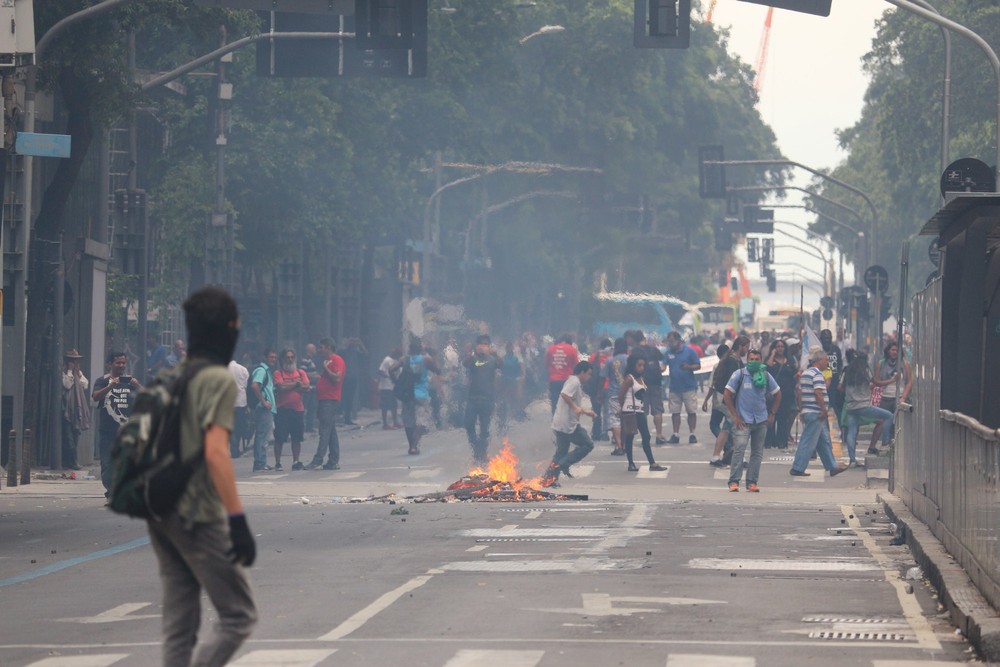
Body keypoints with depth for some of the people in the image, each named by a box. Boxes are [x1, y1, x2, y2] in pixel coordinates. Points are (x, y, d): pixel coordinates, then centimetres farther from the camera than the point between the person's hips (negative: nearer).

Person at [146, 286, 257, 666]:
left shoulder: (171, 378, 13)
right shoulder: (219, 381, -11)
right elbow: (215, 452, -21)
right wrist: (238, 520, -21)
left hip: (161, 516, 8)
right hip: (199, 516, -8)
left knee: (179, 625, 10)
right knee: (238, 617, -2)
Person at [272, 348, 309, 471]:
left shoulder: (300, 372, 12)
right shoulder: (278, 373, 1)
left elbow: (306, 387, -2)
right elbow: (281, 387, -15)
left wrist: (288, 387, -9)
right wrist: (297, 384, -4)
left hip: (298, 409, 3)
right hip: (282, 409, -3)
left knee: (297, 438, 5)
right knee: (279, 438, -3)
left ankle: (296, 462, 12)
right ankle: (277, 463, 3)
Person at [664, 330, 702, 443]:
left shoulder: (689, 351, -4)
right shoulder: (668, 352, 7)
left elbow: (698, 366, -3)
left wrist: (688, 367, -21)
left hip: (688, 386, -3)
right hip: (674, 387, 3)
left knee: (691, 411, 1)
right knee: (675, 412, 4)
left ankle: (692, 434, 8)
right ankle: (676, 434, 10)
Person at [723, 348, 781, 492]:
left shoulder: (766, 376, 5)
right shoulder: (739, 375, -5)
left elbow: (777, 395, 17)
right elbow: (727, 395, -3)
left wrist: (772, 414, 8)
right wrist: (735, 416, -7)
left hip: (761, 420, 4)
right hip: (743, 420, -4)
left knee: (757, 452, 5)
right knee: (739, 449, -15)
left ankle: (752, 482, 10)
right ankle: (734, 481, -15)